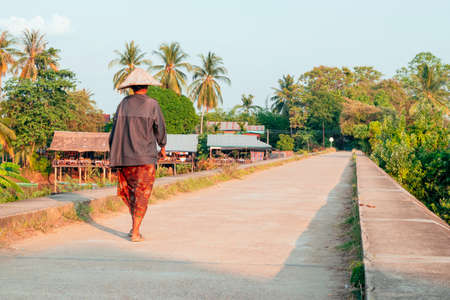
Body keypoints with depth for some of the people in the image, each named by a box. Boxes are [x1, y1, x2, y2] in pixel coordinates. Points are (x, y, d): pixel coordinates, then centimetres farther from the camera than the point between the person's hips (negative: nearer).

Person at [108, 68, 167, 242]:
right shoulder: (152, 105, -6)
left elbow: (116, 128, 4)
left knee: (129, 189, 19)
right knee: (142, 194, 1)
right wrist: (163, 147, 20)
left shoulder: (124, 104, 2)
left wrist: (113, 153, 13)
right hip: (145, 157, -3)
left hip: (124, 156, 3)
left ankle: (135, 225, 24)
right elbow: (160, 129, 2)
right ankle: (135, 232, -4)